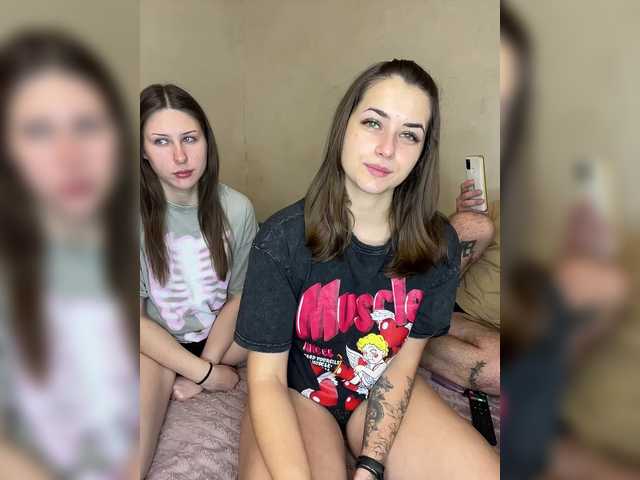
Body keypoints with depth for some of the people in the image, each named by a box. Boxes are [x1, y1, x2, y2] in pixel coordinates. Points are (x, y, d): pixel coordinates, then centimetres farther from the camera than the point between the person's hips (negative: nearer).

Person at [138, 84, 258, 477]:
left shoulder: (236, 208, -11)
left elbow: (238, 296, -3)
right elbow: (134, 319, -15)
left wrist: (205, 366, -14)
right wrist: (206, 373, -19)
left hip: (218, 337, 6)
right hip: (155, 343, -5)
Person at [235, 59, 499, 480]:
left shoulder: (439, 244, -14)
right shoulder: (283, 239, -22)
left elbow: (401, 365, -7)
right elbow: (266, 380, -18)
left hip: (381, 391, 4)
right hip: (296, 394, -3)